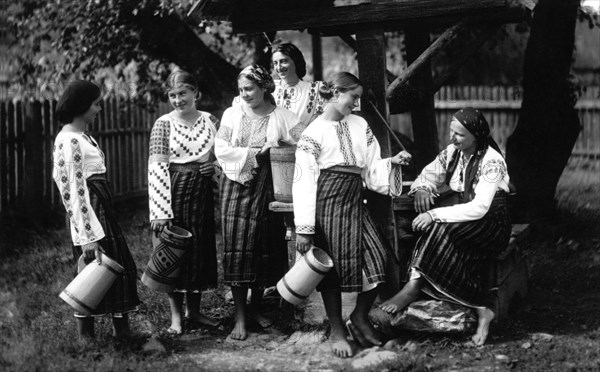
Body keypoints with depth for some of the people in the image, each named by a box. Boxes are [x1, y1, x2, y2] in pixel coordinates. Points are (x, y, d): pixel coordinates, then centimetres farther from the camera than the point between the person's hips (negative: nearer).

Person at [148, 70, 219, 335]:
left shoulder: (210, 121, 5)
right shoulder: (164, 124, -5)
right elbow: (156, 169, -11)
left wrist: (216, 166, -6)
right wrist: (160, 211, -17)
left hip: (202, 192, 4)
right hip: (174, 192, -3)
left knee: (201, 249, 9)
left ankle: (194, 310, 23)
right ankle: (176, 315, 12)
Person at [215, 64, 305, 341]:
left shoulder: (280, 116, 3)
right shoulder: (232, 114, 6)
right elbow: (220, 149, -3)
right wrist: (254, 154, -11)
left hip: (267, 186, 0)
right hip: (236, 184, 0)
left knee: (266, 246, 3)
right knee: (237, 247, -6)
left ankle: (255, 307, 22)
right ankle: (240, 316, -2)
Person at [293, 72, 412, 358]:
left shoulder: (360, 126, 12)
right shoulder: (313, 133, -5)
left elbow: (372, 169, 13)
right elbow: (304, 182, -8)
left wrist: (392, 162, -8)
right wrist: (303, 229, -12)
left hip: (354, 200, 5)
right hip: (328, 201, -5)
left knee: (375, 257, -2)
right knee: (333, 266, 2)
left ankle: (360, 318, 20)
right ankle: (337, 331, 18)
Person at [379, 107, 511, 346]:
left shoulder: (491, 161, -18)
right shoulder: (452, 152, 4)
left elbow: (479, 208, -26)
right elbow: (428, 175, 14)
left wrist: (435, 215, -32)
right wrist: (421, 189, -12)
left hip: (492, 223, -6)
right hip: (466, 223, 6)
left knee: (440, 229, -32)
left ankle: (413, 288, -29)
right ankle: (482, 311, -25)